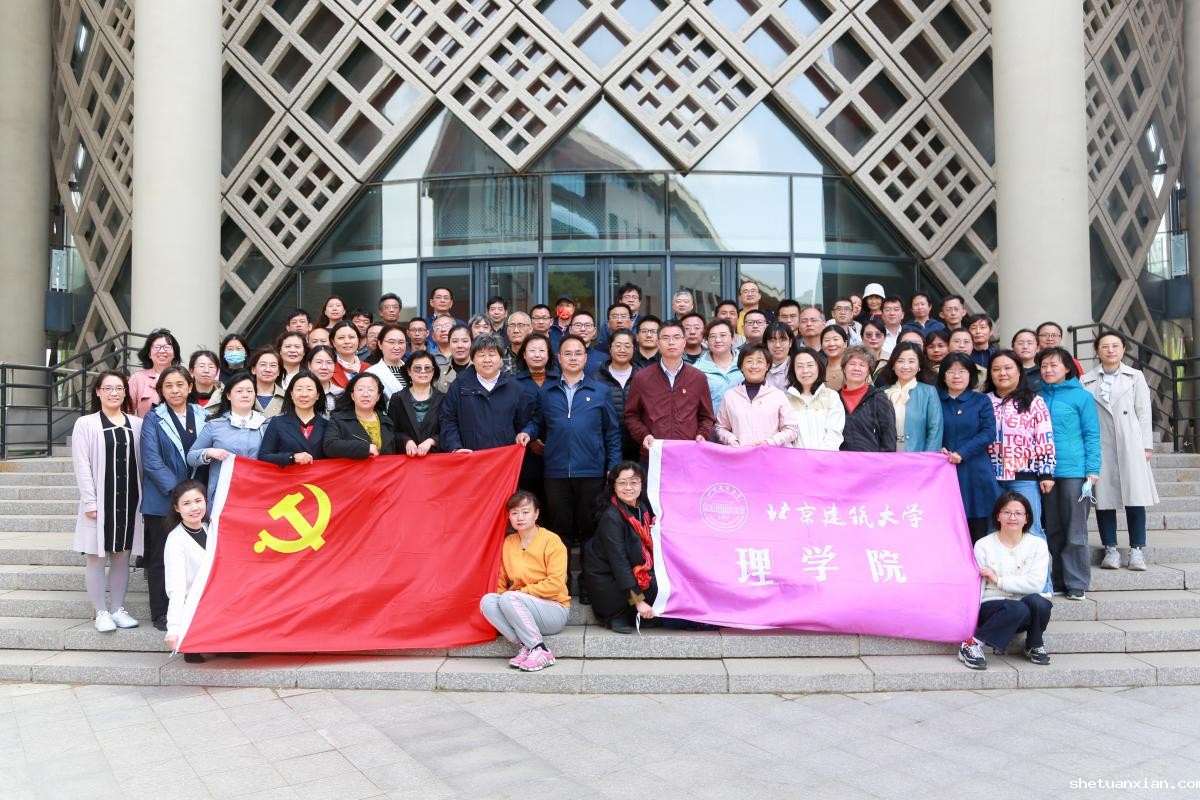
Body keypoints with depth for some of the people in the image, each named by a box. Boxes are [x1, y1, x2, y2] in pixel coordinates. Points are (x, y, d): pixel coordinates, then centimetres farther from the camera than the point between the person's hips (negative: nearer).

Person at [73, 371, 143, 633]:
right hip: (100, 500, -2)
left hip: (128, 500, 3)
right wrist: (89, 501, -11)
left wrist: (143, 498, 3)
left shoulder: (136, 424, 7)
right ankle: (101, 612, 12)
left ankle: (118, 609, 18)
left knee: (122, 556, 9)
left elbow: (142, 462, 8)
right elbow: (82, 466, -4)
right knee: (97, 557, 3)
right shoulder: (85, 424, 0)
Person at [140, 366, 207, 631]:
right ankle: (161, 614, 14)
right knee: (161, 558, 5)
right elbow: (151, 461, -7)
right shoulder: (153, 419, 0)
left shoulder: (202, 416, 8)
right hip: (163, 500, -2)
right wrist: (175, 490, -14)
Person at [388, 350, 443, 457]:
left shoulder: (442, 399, 10)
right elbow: (391, 432, 7)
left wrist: (431, 441, -13)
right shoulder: (397, 399, 11)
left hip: (435, 455, -2)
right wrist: (406, 441, -11)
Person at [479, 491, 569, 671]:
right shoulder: (508, 542, 8)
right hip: (522, 612, 5)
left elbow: (555, 584, -16)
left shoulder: (552, 541, -9)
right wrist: (501, 594, -8)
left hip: (555, 611, -5)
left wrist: (521, 591, -16)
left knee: (509, 598, -30)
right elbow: (502, 581, 13)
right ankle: (525, 646, -19)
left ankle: (540, 651, -21)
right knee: (487, 601, -22)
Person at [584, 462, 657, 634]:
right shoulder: (611, 517, -21)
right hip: (606, 580, -8)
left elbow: (647, 547, 6)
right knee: (659, 588, -21)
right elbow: (618, 561, -25)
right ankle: (616, 616, -3)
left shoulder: (642, 508, 1)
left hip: (630, 573, 8)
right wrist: (638, 600, -27)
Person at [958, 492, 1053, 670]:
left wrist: (999, 580, -12)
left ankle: (1035, 646, -5)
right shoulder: (983, 545, 1)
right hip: (991, 608, -2)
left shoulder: (1037, 545, 5)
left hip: (1027, 614, 2)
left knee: (1037, 601, -31)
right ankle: (973, 644, -21)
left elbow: (1036, 583, -10)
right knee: (1017, 609, -34)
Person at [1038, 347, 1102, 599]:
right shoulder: (1038, 396, 9)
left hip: (1074, 471, -4)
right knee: (1052, 530, 10)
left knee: (1075, 531, 2)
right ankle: (1057, 580, 19)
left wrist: (1093, 470, -9)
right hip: (1045, 471, 4)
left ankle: (1076, 583, 9)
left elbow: (1092, 435, -2)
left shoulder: (1082, 396, -1)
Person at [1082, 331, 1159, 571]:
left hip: (1130, 445, 0)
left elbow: (1144, 412, 6)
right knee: (1104, 497, 1)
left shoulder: (1135, 377, 10)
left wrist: (1147, 445, 0)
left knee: (1135, 497, -2)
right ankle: (1110, 549, 10)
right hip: (1100, 447, 0)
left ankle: (1136, 550, 6)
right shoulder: (1087, 381, 8)